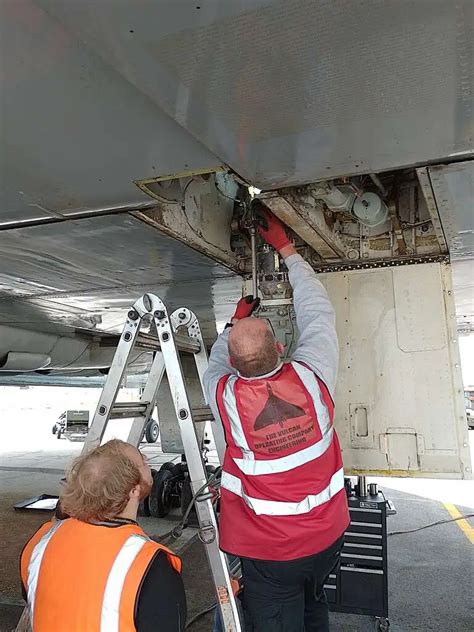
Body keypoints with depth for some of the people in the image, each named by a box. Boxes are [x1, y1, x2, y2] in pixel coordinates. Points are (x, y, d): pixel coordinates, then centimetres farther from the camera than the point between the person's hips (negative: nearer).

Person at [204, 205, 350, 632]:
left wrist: (237, 321, 19)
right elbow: (318, 312, -1)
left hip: (268, 553, -3)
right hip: (327, 537, 3)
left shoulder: (226, 398, -19)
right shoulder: (312, 377, -18)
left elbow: (215, 367, 7)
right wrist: (285, 247, 6)